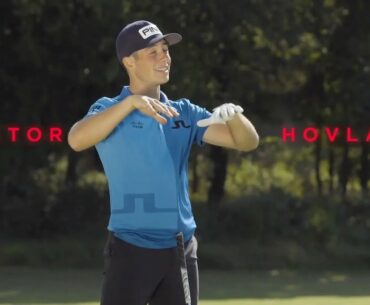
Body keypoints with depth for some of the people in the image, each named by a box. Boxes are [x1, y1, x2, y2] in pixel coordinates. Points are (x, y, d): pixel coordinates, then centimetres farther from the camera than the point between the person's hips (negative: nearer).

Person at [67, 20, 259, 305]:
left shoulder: (184, 112, 11)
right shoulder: (110, 108, -3)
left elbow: (247, 141, 5)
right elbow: (76, 140, -25)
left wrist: (234, 115, -18)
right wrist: (131, 102, -35)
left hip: (182, 252, 5)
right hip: (131, 251, -5)